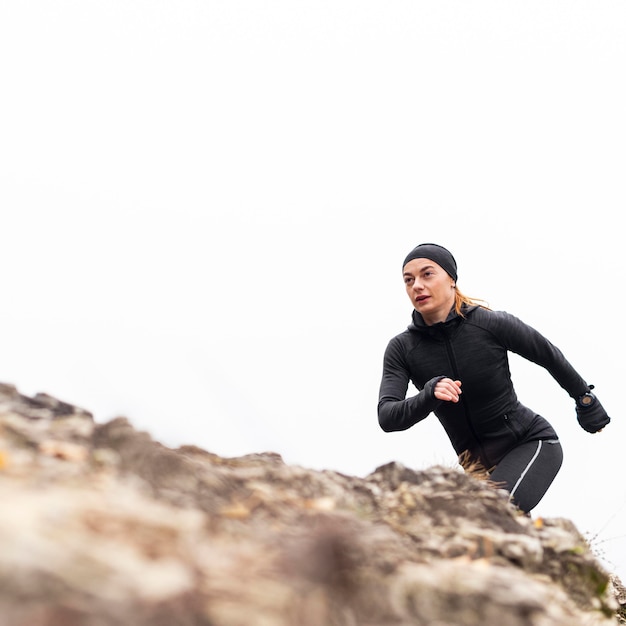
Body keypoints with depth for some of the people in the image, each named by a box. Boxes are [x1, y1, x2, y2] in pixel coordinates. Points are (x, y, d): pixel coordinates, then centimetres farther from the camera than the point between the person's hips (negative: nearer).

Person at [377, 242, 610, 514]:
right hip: (473, 459, 5)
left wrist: (585, 400, 14)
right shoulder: (401, 349, -9)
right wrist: (428, 397, -38)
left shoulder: (492, 324, -17)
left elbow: (550, 355, 0)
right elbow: (387, 417, -18)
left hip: (531, 443, -4)